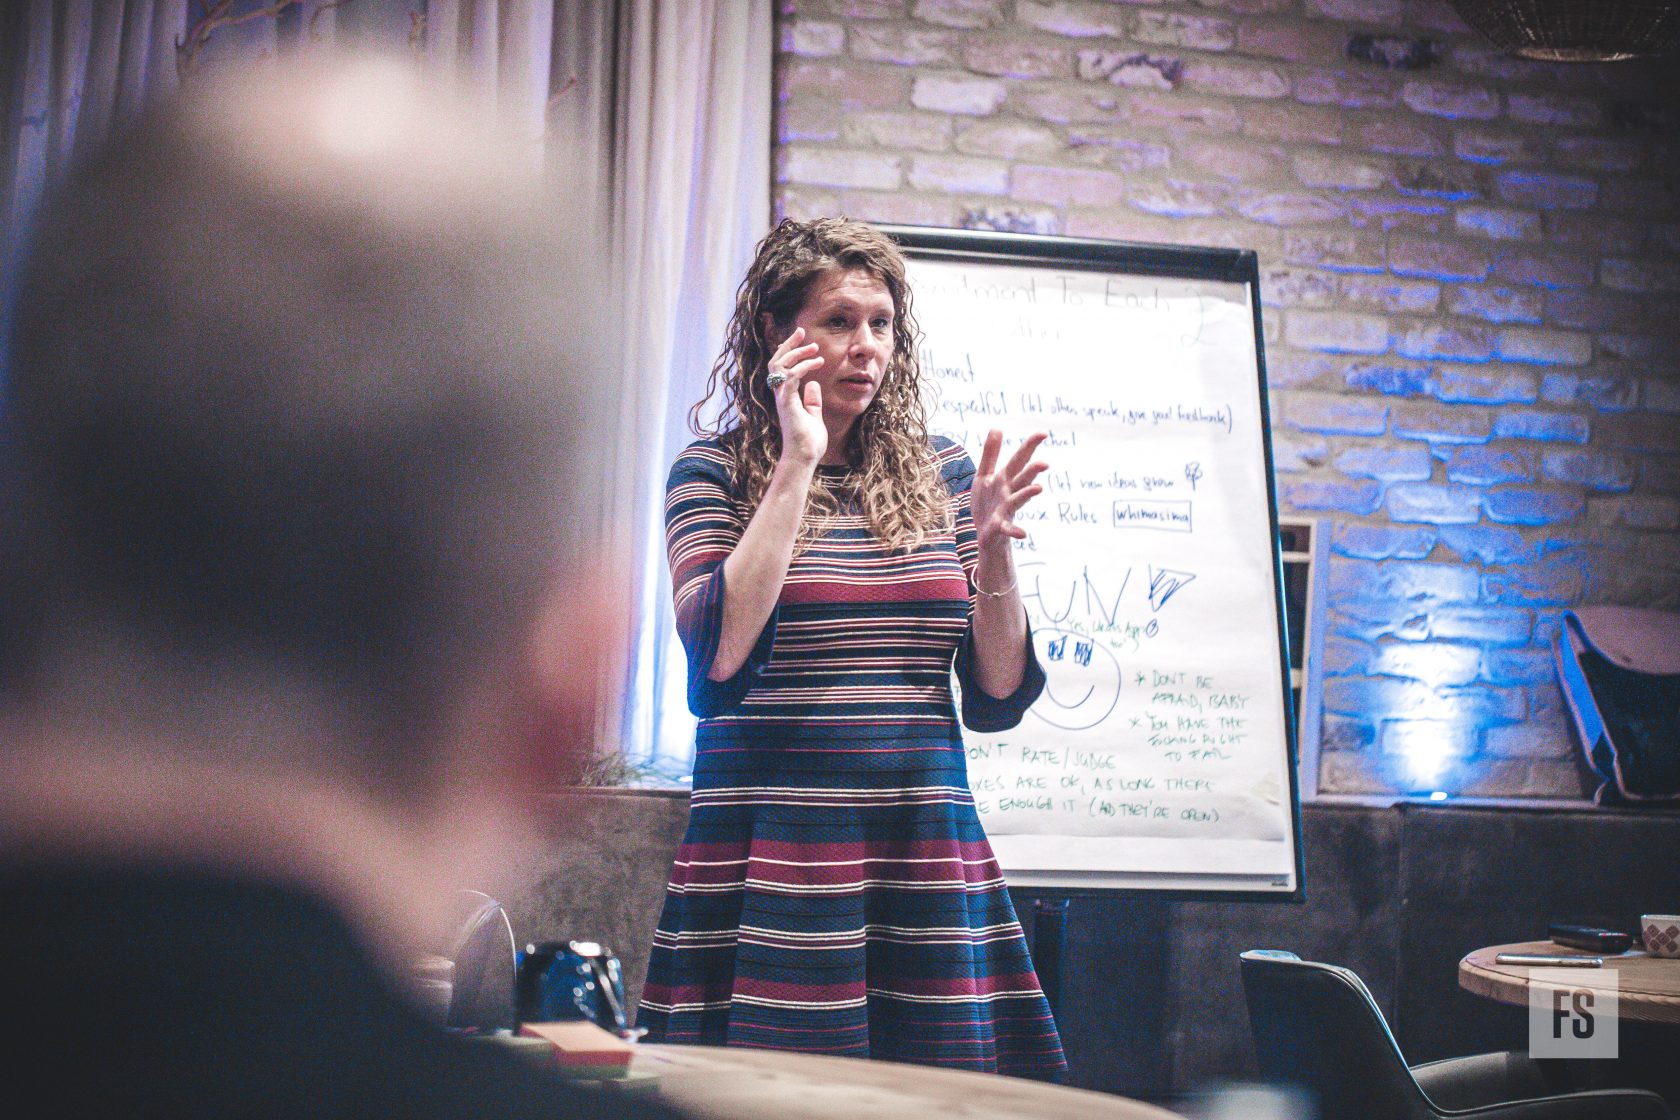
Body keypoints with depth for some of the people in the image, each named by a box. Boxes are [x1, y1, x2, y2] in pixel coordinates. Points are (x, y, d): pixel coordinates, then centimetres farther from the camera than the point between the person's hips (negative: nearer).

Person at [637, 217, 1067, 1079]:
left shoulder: (939, 474, 10)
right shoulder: (714, 472, 0)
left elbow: (998, 701, 8)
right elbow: (719, 660, -18)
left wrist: (994, 551, -8)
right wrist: (798, 465, -14)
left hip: (927, 851, 4)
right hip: (773, 855, -3)